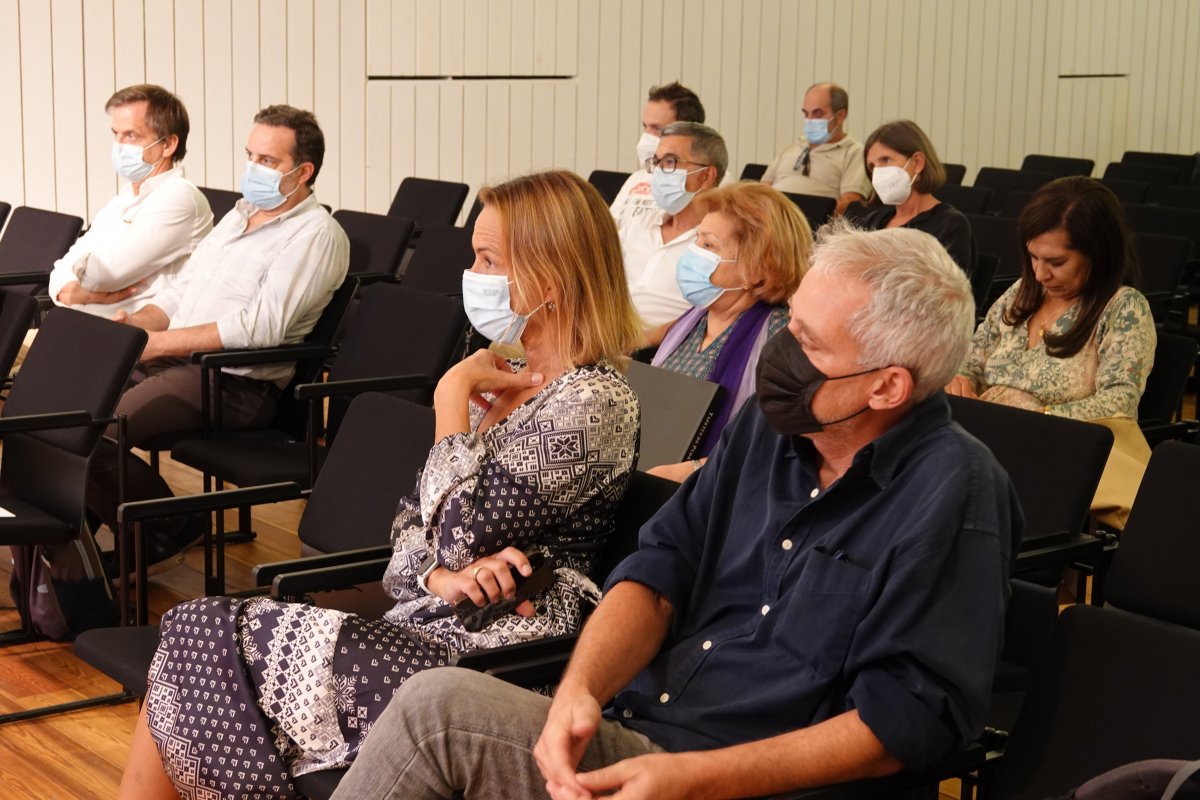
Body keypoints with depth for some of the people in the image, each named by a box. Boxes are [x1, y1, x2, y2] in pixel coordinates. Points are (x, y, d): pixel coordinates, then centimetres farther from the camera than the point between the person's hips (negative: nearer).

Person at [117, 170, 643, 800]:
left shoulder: (593, 404, -15)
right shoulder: (508, 382, 13)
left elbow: (460, 536, -18)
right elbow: (411, 524, 11)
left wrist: (453, 395, -9)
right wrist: (441, 576, -12)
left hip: (484, 662, -8)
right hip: (420, 628, 8)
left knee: (200, 640, -9)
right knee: (196, 635, -6)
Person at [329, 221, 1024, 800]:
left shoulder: (952, 496, -13)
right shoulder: (769, 424, 9)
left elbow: (906, 717, -17)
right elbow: (660, 572, 8)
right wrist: (579, 690, -13)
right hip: (626, 734, 6)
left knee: (437, 707, -19)